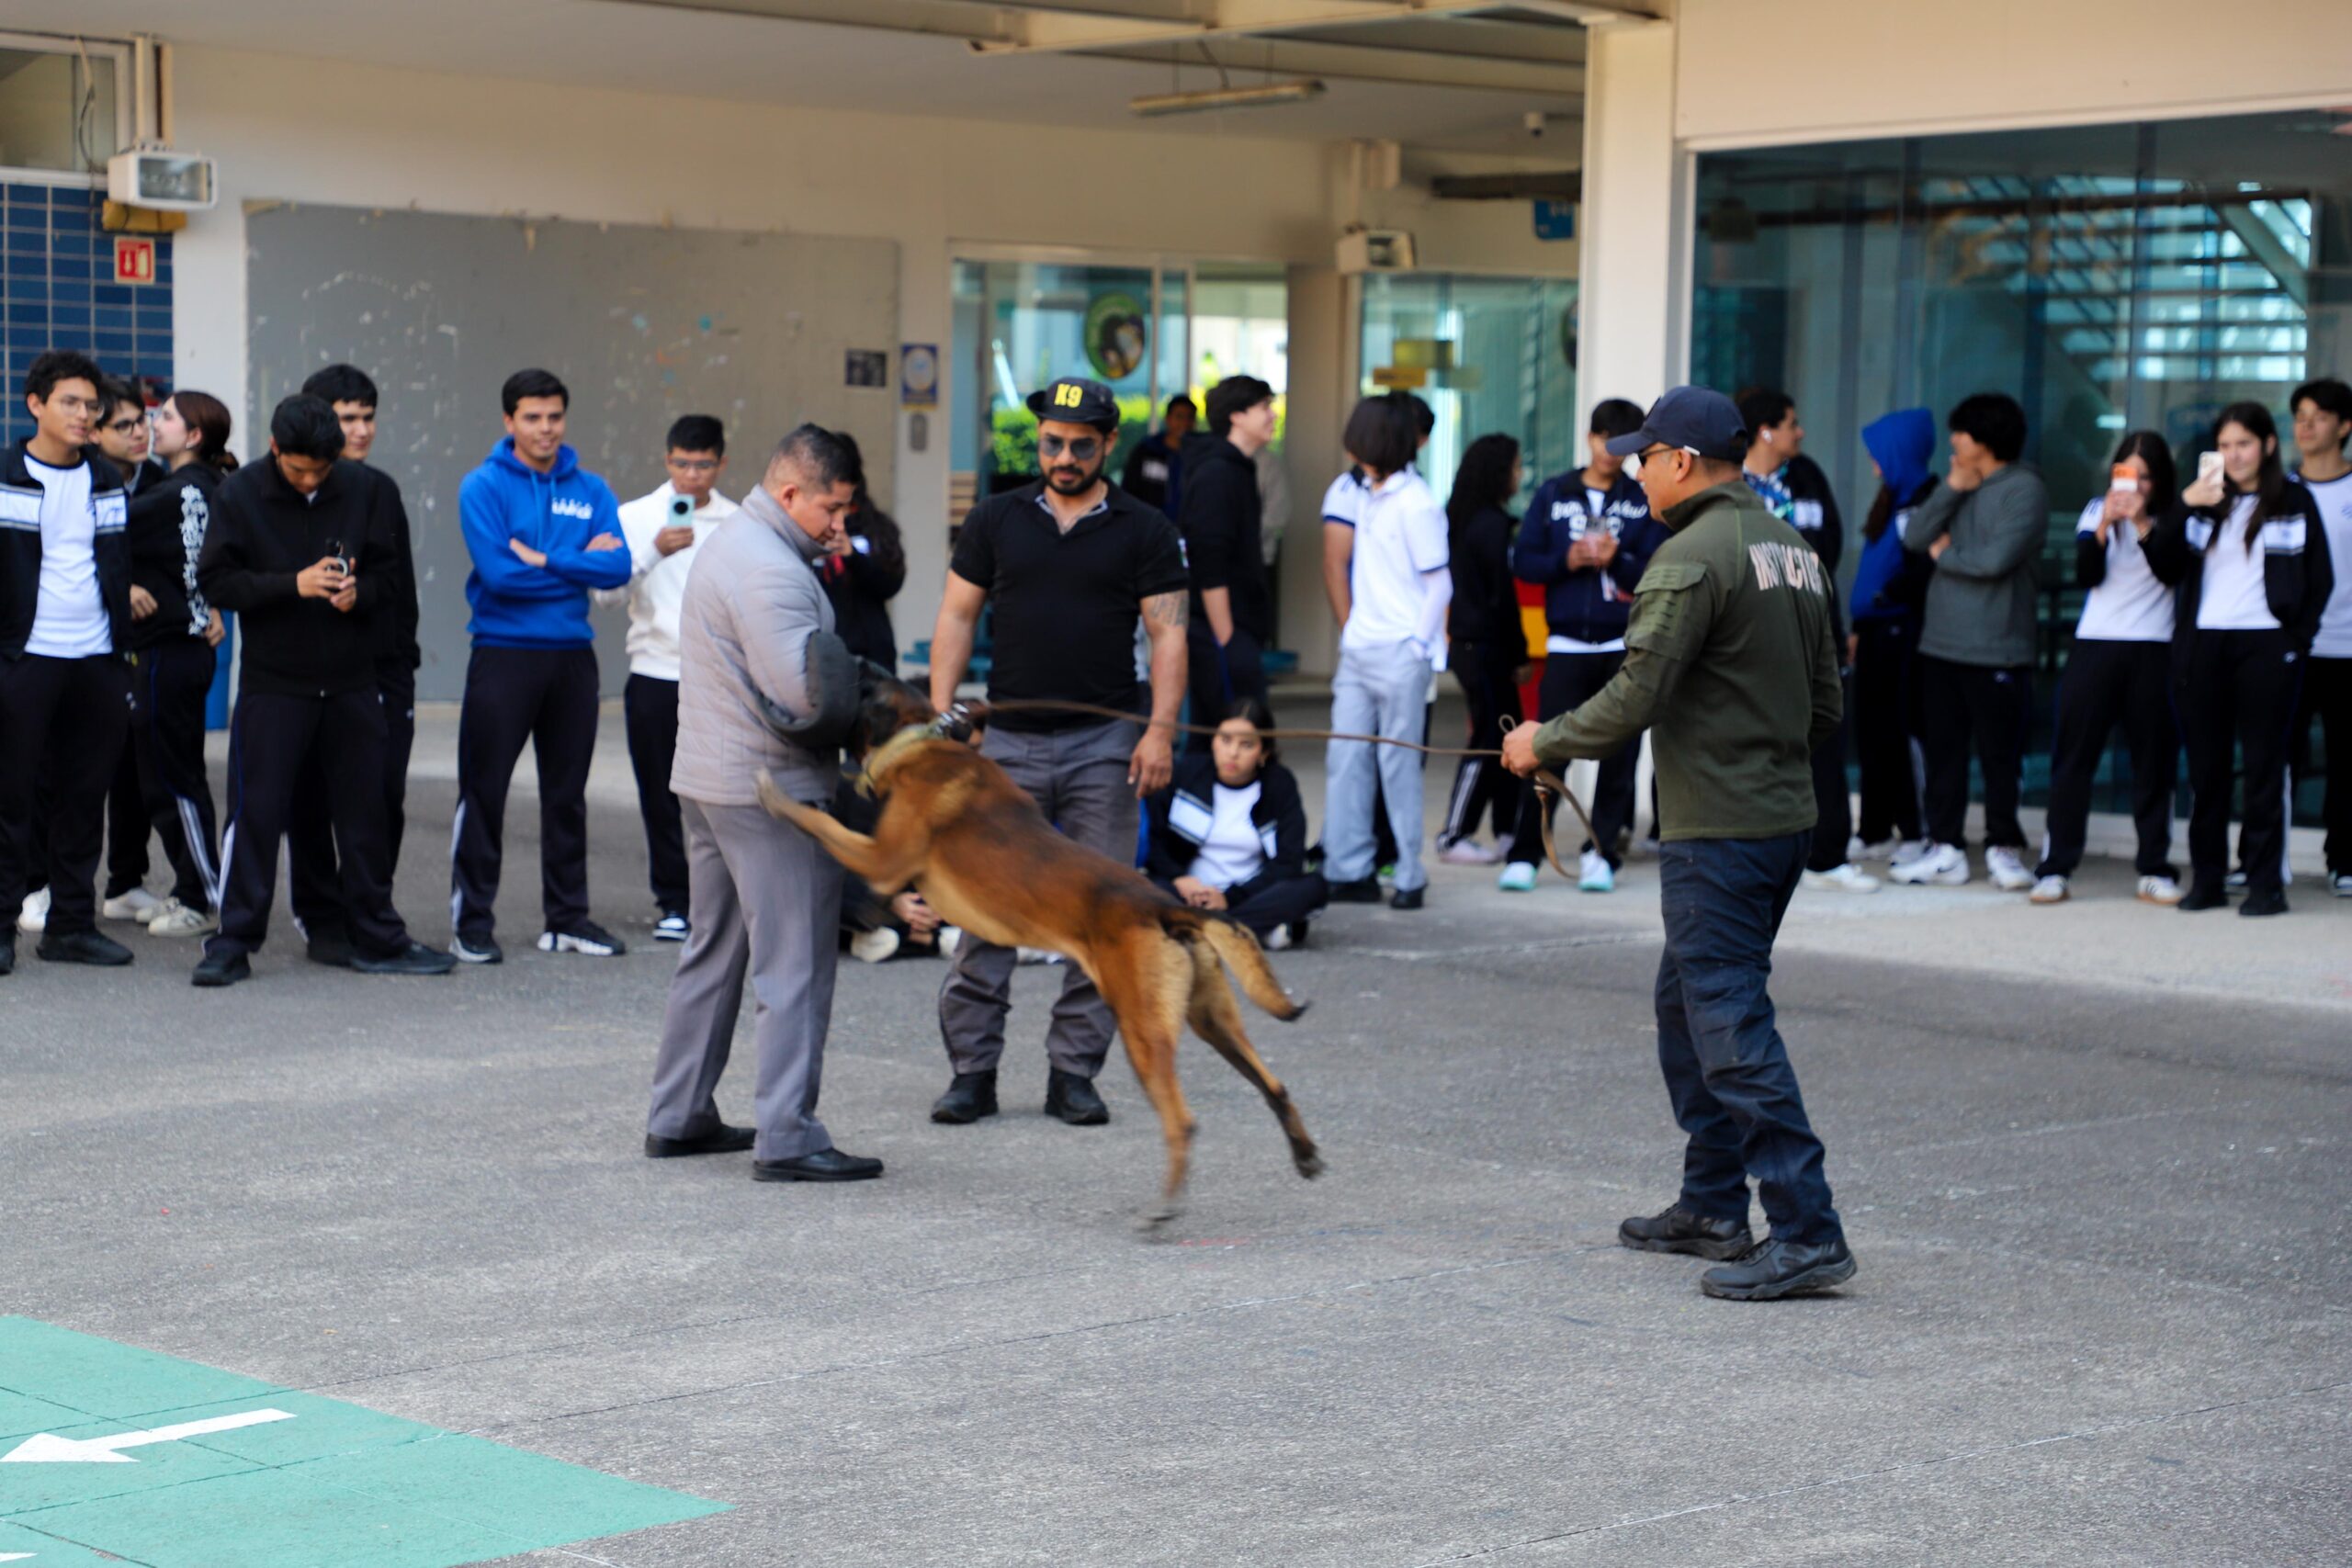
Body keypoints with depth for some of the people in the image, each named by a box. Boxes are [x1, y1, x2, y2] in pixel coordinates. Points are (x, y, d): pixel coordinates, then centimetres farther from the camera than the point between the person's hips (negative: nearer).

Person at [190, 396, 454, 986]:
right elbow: (215, 582, -7)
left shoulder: (362, 490, 2)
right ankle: (233, 942, 4)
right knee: (257, 811, -4)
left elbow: (386, 572, 9)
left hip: (351, 682, 3)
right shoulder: (240, 494, -4)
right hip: (272, 684, -3)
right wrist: (292, 584, -19)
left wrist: (358, 593, -14)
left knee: (363, 810, 9)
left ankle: (379, 940, 20)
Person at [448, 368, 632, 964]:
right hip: (503, 654, -4)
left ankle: (568, 916, 19)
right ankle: (473, 920, 5)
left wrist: (541, 559, -14)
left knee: (567, 792, 11)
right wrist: (578, 563, -7)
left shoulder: (590, 491, 7)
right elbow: (497, 571, -16)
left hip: (572, 657, 4)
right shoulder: (484, 487, -4)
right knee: (484, 791, -2)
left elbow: (618, 567, -7)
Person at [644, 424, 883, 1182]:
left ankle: (678, 1117, 24)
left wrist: (822, 557, 3)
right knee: (794, 964, -7)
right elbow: (803, 695, -27)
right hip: (771, 789, -11)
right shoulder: (769, 573, -21)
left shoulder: (731, 541, 14)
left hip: (707, 777, 11)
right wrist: (861, 707, -10)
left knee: (712, 951, 18)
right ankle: (786, 1137, -7)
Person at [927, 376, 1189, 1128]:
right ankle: (972, 1070, 5)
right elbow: (956, 618, 10)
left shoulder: (1142, 531, 4)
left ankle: (1074, 1072, 9)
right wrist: (941, 714, 0)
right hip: (1009, 739, 1)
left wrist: (1161, 729, -11)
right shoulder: (997, 519, 8)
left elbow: (1168, 634, 1)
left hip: (1104, 744, -1)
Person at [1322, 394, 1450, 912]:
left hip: (1399, 654, -7)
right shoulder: (1369, 497, 14)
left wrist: (1417, 646, -12)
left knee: (1399, 764, -2)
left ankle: (1410, 878, 5)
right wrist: (1351, 632, 10)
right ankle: (1348, 870, 7)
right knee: (1345, 758, 4)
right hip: (1358, 651, 7)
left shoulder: (1416, 504, -9)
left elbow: (1439, 584, -9)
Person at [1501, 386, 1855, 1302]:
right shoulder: (1793, 549, 14)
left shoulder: (1693, 556, -15)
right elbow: (1827, 703, 18)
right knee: (1688, 1000, 20)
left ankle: (1805, 1232, -11)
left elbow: (1633, 699, -18)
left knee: (1729, 1020, -8)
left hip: (1718, 831, -10)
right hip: (1786, 815, 10)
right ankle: (1712, 1207, 26)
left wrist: (1544, 743, -3)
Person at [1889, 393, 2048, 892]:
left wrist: (1945, 554, -2)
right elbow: (1914, 538, 3)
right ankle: (1946, 847, 13)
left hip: (1995, 649, -7)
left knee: (1999, 754, 1)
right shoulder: (1957, 485, 14)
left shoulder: (2024, 490, -7)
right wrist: (1951, 489, -6)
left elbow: (1997, 559, -19)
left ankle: (2004, 848, 11)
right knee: (1943, 750, 8)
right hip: (1940, 643, 7)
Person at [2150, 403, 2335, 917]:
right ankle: (2206, 879, 10)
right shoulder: (2206, 500, 12)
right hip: (2202, 643, 3)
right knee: (2206, 767, 5)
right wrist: (2185, 507, -10)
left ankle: (2265, 883, -1)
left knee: (2264, 766, -2)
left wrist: (2296, 639, -4)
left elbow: (2321, 580, 6)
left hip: (2265, 643, -3)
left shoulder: (2295, 501, 5)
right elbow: (2164, 565, 2)